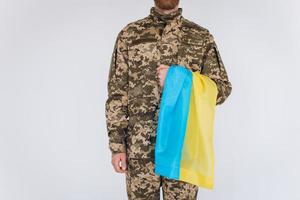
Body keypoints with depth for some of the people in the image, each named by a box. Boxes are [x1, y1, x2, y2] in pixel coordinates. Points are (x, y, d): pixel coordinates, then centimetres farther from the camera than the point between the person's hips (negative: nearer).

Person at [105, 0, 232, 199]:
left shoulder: (202, 37, 5)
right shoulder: (129, 34, 5)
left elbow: (222, 88, 2)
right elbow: (117, 93, 3)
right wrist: (117, 145, -3)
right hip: (140, 146, 0)